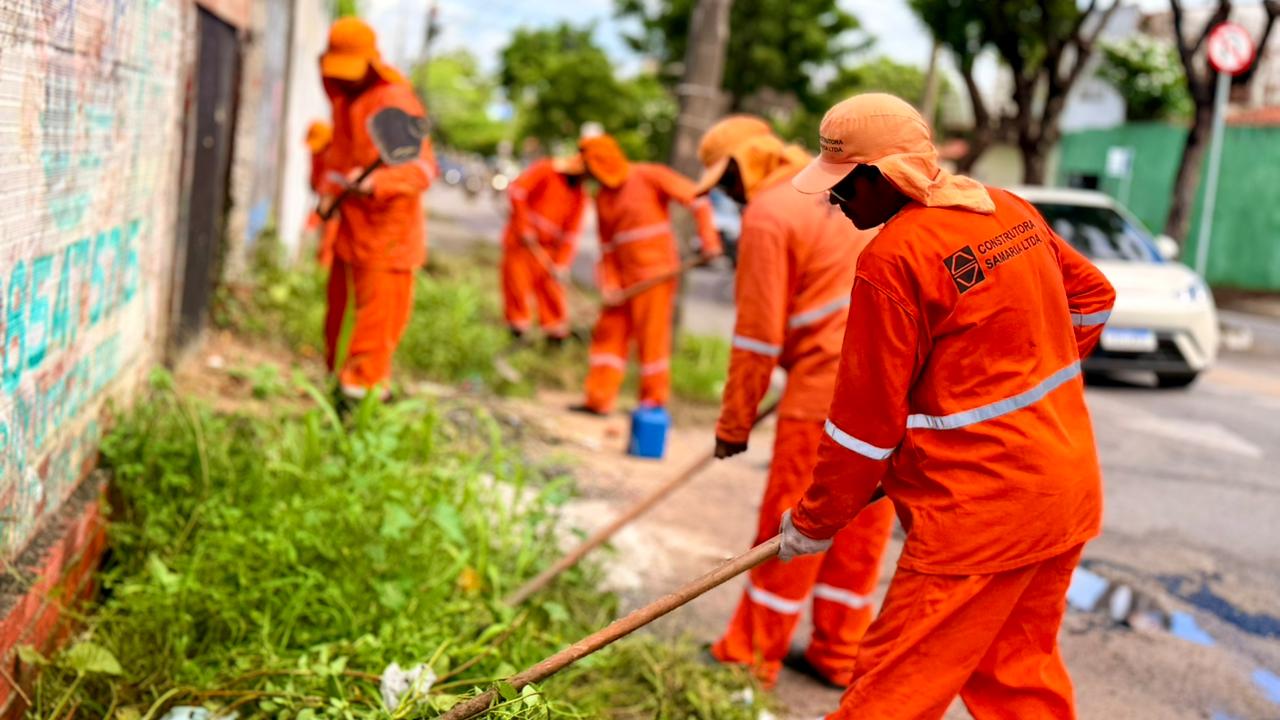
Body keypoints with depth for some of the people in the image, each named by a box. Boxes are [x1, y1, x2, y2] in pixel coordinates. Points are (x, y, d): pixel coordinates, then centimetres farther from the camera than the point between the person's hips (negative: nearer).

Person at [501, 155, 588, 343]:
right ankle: (518, 322, 14)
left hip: (547, 247, 4)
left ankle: (555, 329, 11)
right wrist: (524, 227, -18)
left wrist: (562, 264, -10)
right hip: (519, 239, -3)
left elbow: (571, 232, 0)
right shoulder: (545, 170, -9)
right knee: (517, 280, 0)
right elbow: (517, 190, -17)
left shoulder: (580, 196, 3)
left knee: (552, 288, 1)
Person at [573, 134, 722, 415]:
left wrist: (709, 241, -16)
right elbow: (607, 245, 13)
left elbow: (696, 199, -10)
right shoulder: (603, 197, 13)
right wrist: (610, 284, 2)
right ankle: (599, 399, 11)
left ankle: (654, 400, 10)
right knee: (609, 333, 5)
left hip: (656, 272, -7)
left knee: (652, 337, -1)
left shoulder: (649, 176, -8)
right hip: (624, 275, 7)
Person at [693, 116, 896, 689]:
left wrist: (734, 423, -1)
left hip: (830, 386, -8)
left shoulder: (768, 213, -7)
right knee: (864, 525, 14)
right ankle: (838, 654, 25)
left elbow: (759, 334, -9)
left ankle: (750, 655, 15)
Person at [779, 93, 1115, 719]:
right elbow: (1093, 297, 19)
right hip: (1069, 487, 9)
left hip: (980, 513, -9)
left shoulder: (892, 261, -19)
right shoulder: (1009, 209, 5)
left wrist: (813, 525, -3)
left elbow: (866, 422, -15)